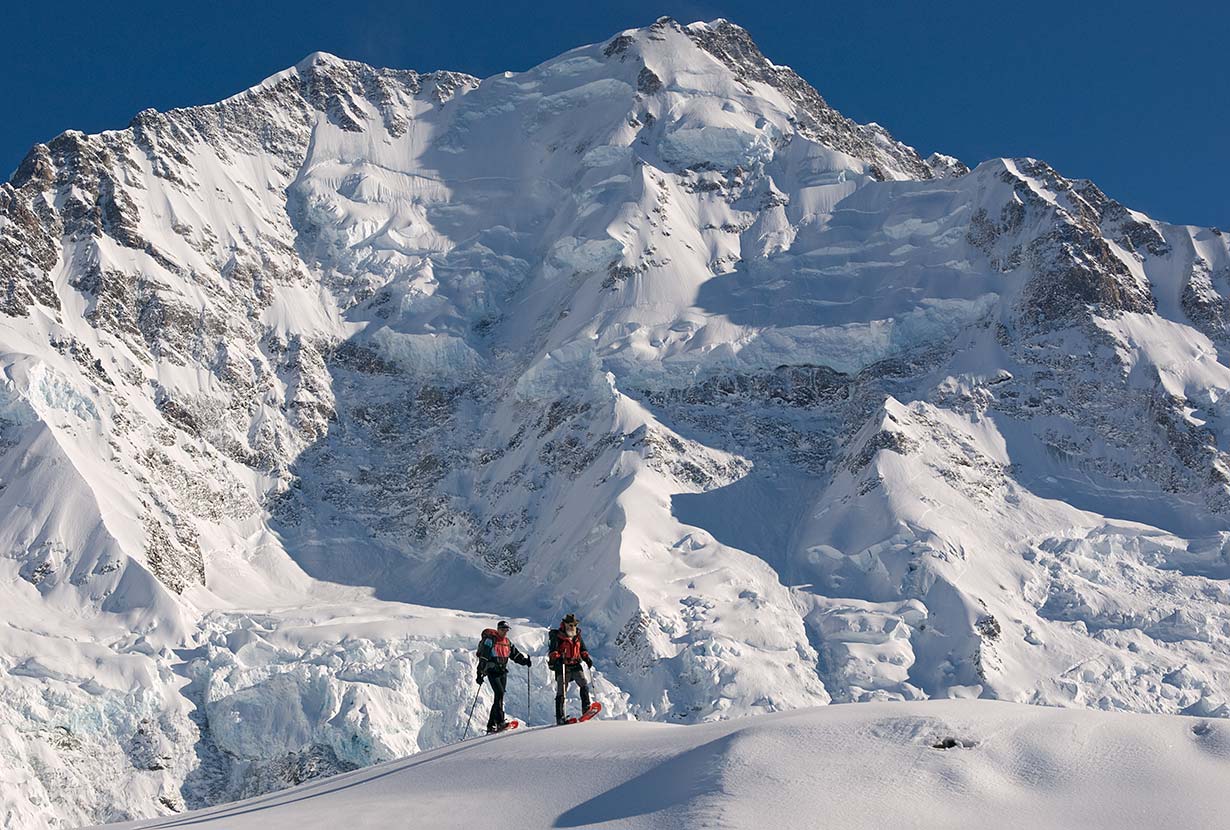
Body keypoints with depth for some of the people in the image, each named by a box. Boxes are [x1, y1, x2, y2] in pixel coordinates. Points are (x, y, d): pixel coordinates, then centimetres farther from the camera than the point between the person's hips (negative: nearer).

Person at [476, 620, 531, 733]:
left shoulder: (507, 642, 14)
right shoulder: (490, 640, -7)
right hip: (492, 672, -7)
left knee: (499, 697, 5)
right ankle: (500, 721, -27)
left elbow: (515, 654, 17)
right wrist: (480, 674, -16)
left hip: (503, 672, 7)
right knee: (499, 693, -21)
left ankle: (491, 725, 12)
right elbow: (483, 657, -11)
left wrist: (524, 659, -2)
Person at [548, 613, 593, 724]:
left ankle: (586, 708, -10)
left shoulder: (577, 636, 13)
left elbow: (582, 649, 23)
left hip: (575, 665, 5)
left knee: (584, 684, -13)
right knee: (561, 691, -5)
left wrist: (587, 659, 8)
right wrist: (557, 658, -33)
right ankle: (560, 717, -3)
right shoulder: (557, 636, -4)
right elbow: (553, 651, -14)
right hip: (562, 666, -5)